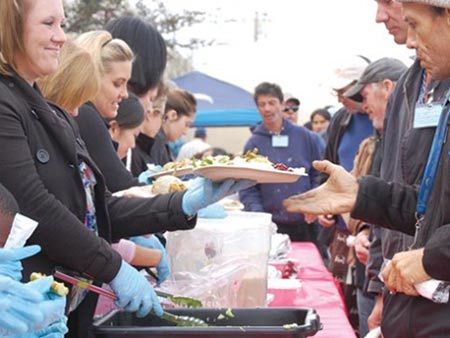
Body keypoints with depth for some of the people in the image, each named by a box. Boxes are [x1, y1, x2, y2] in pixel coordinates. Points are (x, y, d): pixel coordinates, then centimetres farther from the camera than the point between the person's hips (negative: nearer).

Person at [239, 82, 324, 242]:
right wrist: (257, 213, -13)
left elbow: (318, 174, 8)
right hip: (272, 225, -1)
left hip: (306, 224, 1)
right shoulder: (254, 143, 4)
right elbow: (247, 188, 3)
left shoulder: (305, 136, 6)